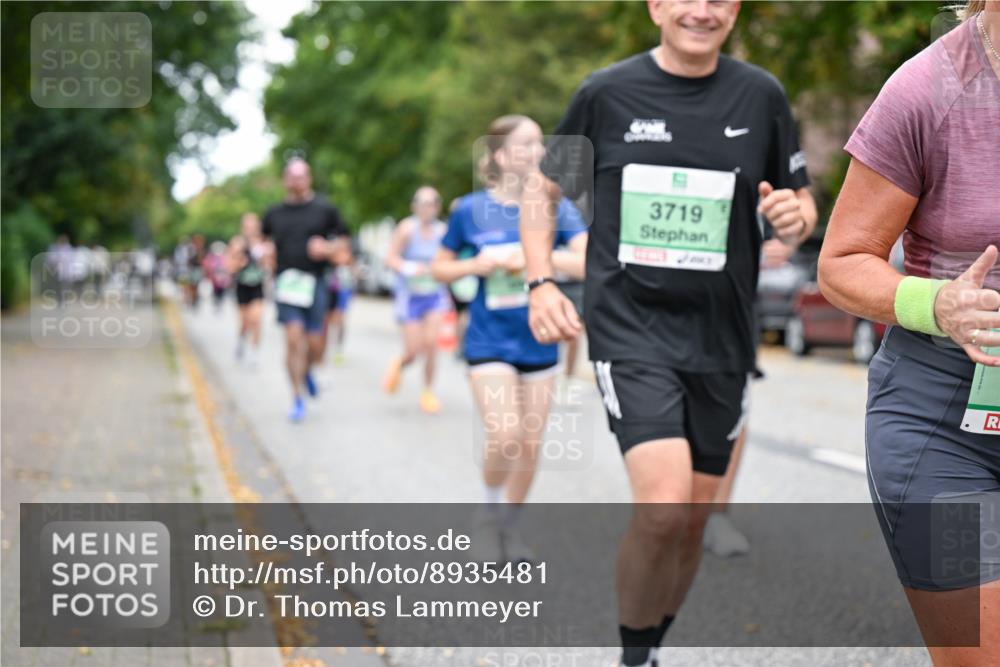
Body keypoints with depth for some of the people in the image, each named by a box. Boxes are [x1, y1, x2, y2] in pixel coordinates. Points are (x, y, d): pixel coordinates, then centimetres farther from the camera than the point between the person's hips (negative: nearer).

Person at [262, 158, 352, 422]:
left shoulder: (325, 210, 5)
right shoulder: (274, 213, 11)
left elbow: (343, 244, 9)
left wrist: (327, 248, -10)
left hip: (315, 283, 0)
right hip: (286, 283, 1)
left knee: (315, 347, -1)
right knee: (293, 339, -11)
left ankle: (307, 371, 34)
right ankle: (298, 399, -3)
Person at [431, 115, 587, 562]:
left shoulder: (555, 207, -2)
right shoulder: (471, 209, -4)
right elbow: (440, 269, 7)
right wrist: (475, 265, -12)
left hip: (539, 342, 2)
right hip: (489, 341, -2)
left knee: (530, 444, 8)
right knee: (504, 435, -16)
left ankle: (509, 526, 29)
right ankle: (489, 516, 10)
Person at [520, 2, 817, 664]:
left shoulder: (760, 95, 4)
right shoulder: (606, 93, 0)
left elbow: (802, 203, 13)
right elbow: (544, 190, 10)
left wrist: (796, 217, -11)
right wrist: (541, 283, -4)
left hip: (720, 337, 3)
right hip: (630, 328, -3)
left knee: (695, 516, 9)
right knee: (664, 504, -19)